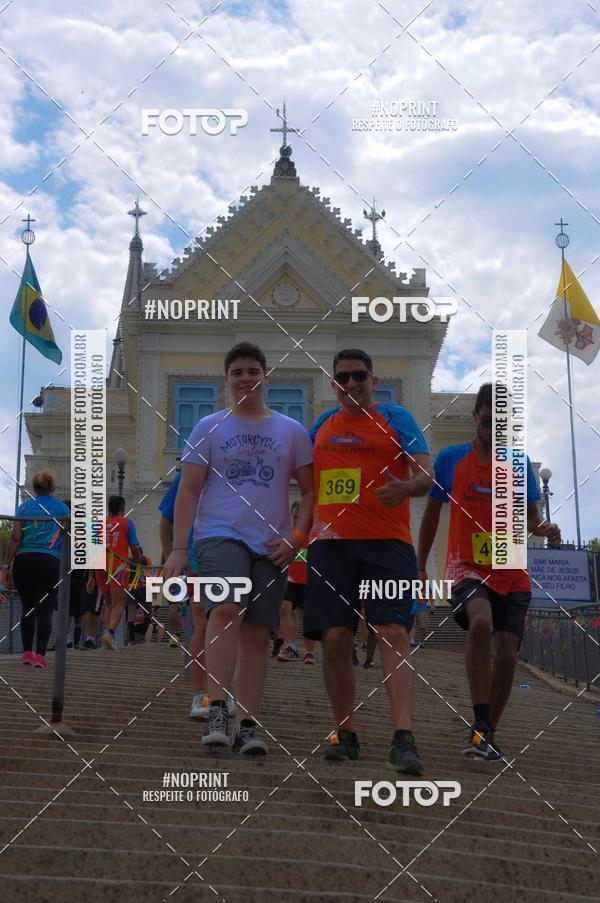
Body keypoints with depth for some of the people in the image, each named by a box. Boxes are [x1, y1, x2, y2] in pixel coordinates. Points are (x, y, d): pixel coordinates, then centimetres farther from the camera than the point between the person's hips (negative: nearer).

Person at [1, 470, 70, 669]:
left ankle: (27, 652, 14)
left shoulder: (25, 506, 6)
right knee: (44, 610, 0)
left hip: (23, 560, 1)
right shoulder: (62, 508, 7)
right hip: (50, 562, -1)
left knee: (27, 608, 13)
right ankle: (40, 655, -9)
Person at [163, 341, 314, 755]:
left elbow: (310, 490, 13)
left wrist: (297, 538, -1)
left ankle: (248, 726, 6)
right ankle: (217, 711, -21)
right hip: (219, 535, -2)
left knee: (257, 632, 1)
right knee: (226, 609, -25)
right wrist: (179, 548, -2)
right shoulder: (209, 427, 8)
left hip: (271, 546, 2)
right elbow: (189, 490, 5)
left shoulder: (291, 432, 11)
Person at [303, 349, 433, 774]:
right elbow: (308, 482, 27)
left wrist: (404, 488, -28)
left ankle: (403, 740, -19)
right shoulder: (322, 425, 17)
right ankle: (346, 734, 13)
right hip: (330, 543, 4)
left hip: (387, 543, -4)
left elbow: (426, 475, -6)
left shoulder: (397, 418, 4)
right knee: (335, 639, -1)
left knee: (393, 633, -14)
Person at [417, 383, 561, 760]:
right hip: (468, 568, -3)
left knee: (506, 654, -5)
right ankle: (480, 726, -26)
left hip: (512, 576, 3)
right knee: (481, 621, -31)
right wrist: (420, 567, 11)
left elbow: (531, 517, 10)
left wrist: (544, 528, -14)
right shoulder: (450, 459, 1)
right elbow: (432, 514, 10)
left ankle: (488, 733, 15)